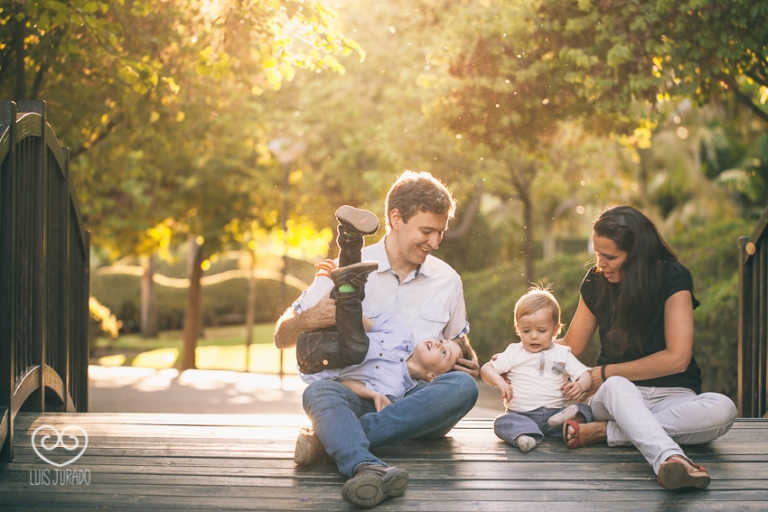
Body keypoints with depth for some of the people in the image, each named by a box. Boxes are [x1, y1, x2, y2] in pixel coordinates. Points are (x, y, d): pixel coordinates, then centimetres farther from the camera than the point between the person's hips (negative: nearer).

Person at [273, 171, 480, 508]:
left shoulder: (447, 280, 12)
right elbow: (282, 338, 6)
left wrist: (467, 363, 2)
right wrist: (310, 320, -17)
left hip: (416, 404, 2)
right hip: (358, 398, -2)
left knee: (463, 386, -31)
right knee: (320, 392, -34)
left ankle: (331, 436, -33)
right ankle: (367, 469, -63)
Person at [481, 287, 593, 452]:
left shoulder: (562, 354, 14)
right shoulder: (514, 353, 12)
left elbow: (585, 374, 10)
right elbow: (486, 369, 10)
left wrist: (580, 386, -14)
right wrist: (499, 382, -11)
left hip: (554, 411, 2)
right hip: (522, 415, -2)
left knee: (585, 410, -21)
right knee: (502, 423, -31)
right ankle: (527, 434, -56)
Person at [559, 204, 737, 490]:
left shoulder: (673, 278, -9)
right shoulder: (596, 282, 4)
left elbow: (677, 358, -16)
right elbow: (571, 347, 13)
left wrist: (603, 373, -13)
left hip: (672, 396, -1)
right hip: (618, 396, 1)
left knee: (722, 410, -35)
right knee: (617, 387, -37)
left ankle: (602, 432, -35)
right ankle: (668, 458, -64)